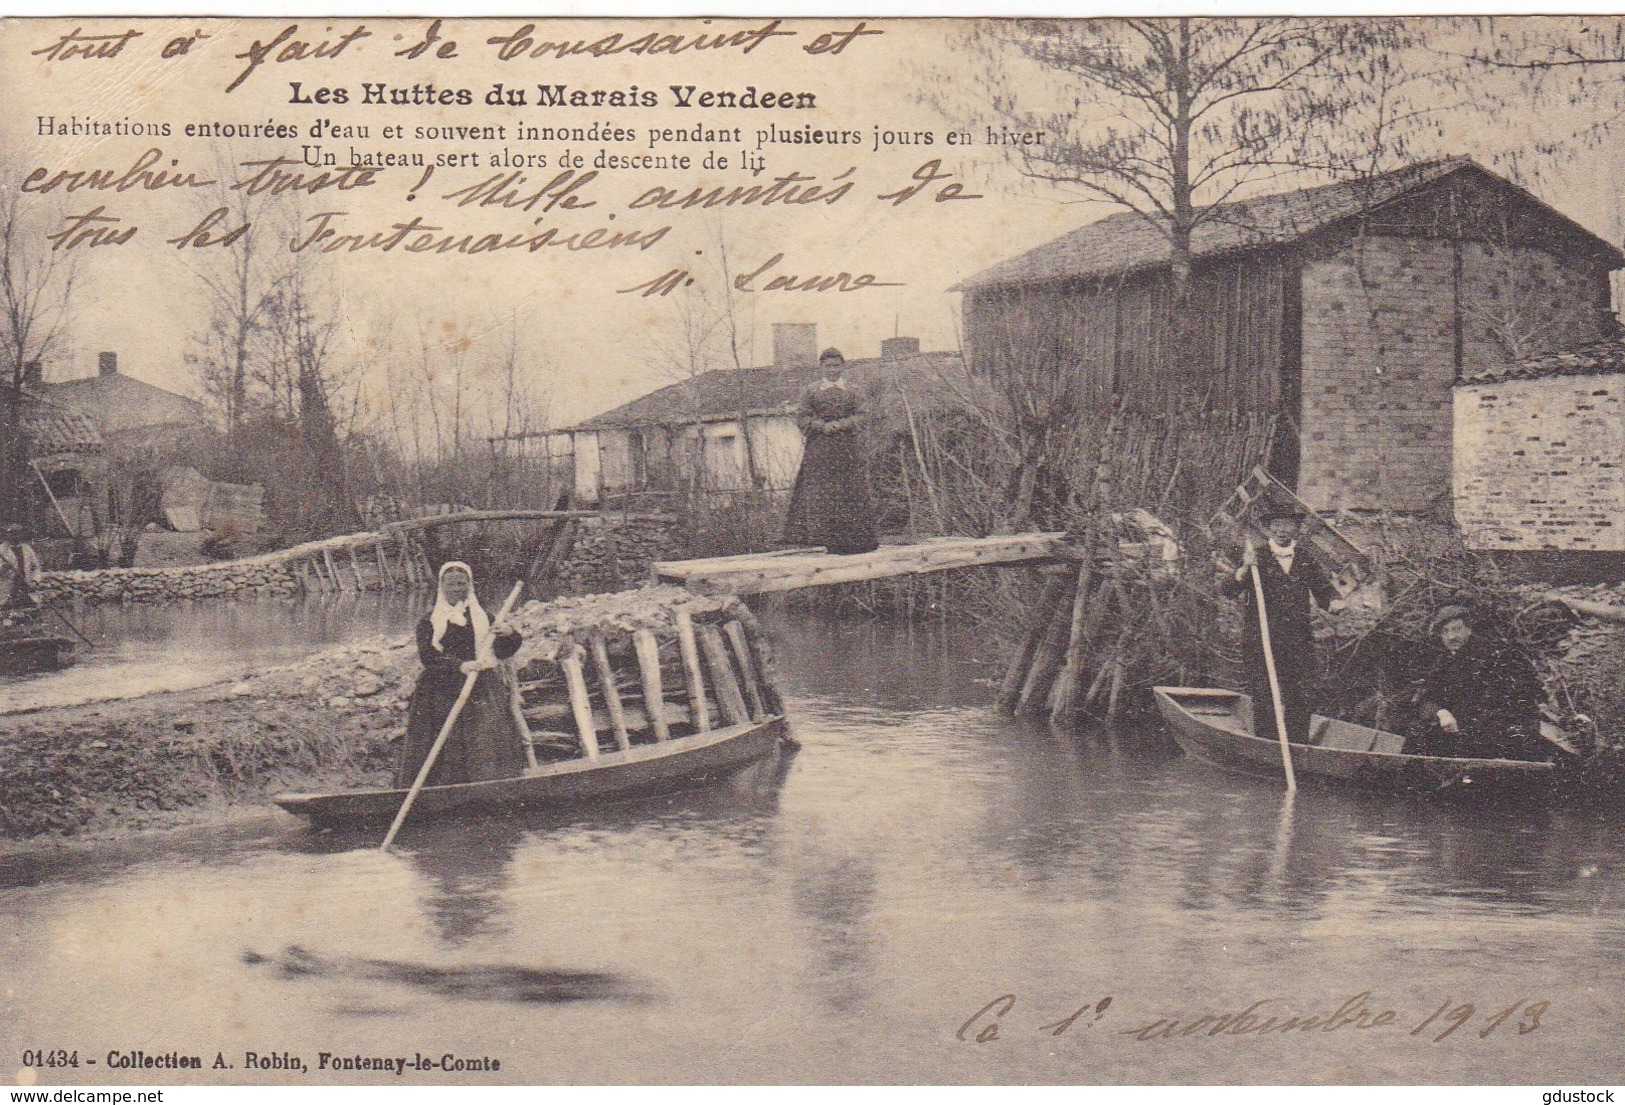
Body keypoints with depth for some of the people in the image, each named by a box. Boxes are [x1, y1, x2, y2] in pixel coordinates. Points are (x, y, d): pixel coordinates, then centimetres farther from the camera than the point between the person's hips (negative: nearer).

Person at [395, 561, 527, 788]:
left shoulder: (483, 617, 15)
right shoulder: (430, 621, 6)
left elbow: (504, 652, 10)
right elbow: (427, 655, -9)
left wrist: (509, 633, -13)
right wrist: (459, 665, -25)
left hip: (481, 692, 2)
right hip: (441, 692, -2)